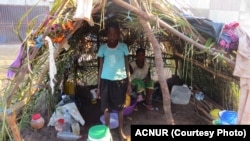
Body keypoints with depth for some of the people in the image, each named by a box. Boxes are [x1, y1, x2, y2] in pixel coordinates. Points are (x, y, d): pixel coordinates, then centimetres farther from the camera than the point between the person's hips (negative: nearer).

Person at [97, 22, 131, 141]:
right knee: (106, 107, 9)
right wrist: (98, 86, 3)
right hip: (106, 81, 1)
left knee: (120, 107, 12)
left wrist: (129, 83, 0)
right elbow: (101, 67, 3)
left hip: (120, 81, 0)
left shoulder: (123, 47, -3)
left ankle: (121, 131, 30)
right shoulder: (102, 48, -2)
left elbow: (127, 66, 2)